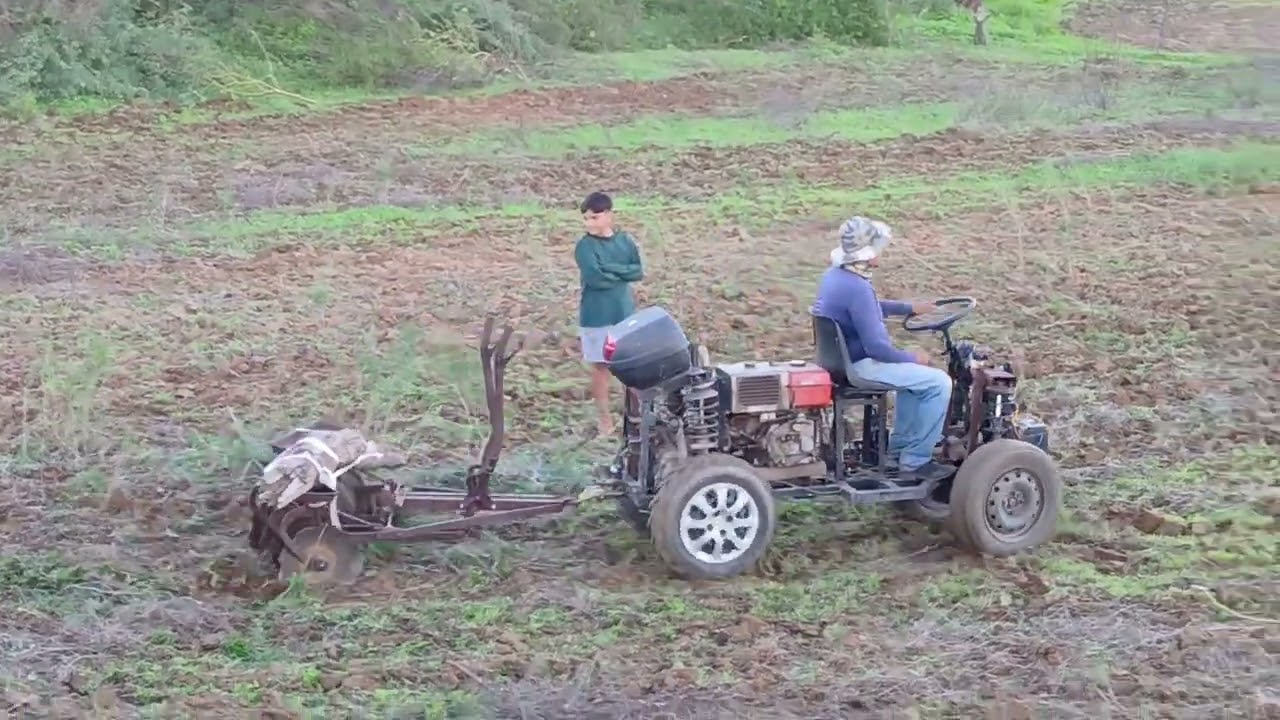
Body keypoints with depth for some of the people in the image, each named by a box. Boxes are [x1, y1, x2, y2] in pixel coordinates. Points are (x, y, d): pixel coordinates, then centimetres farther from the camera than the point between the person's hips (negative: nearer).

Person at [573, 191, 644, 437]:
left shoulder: (625, 241, 3)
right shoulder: (585, 246, -9)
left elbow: (639, 271, -7)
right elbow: (595, 278, -21)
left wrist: (610, 268, -17)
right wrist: (623, 273, -10)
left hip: (625, 312, 3)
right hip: (596, 316, -3)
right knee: (600, 367, 4)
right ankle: (604, 419, 13)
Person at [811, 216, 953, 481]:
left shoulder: (834, 275, 4)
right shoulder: (856, 288, -27)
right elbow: (876, 347, -27)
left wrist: (909, 308, 22)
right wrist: (913, 358, -11)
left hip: (845, 359, 10)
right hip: (861, 365, -10)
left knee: (916, 372, 29)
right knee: (939, 383, -8)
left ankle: (900, 448, 29)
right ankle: (915, 460, -2)